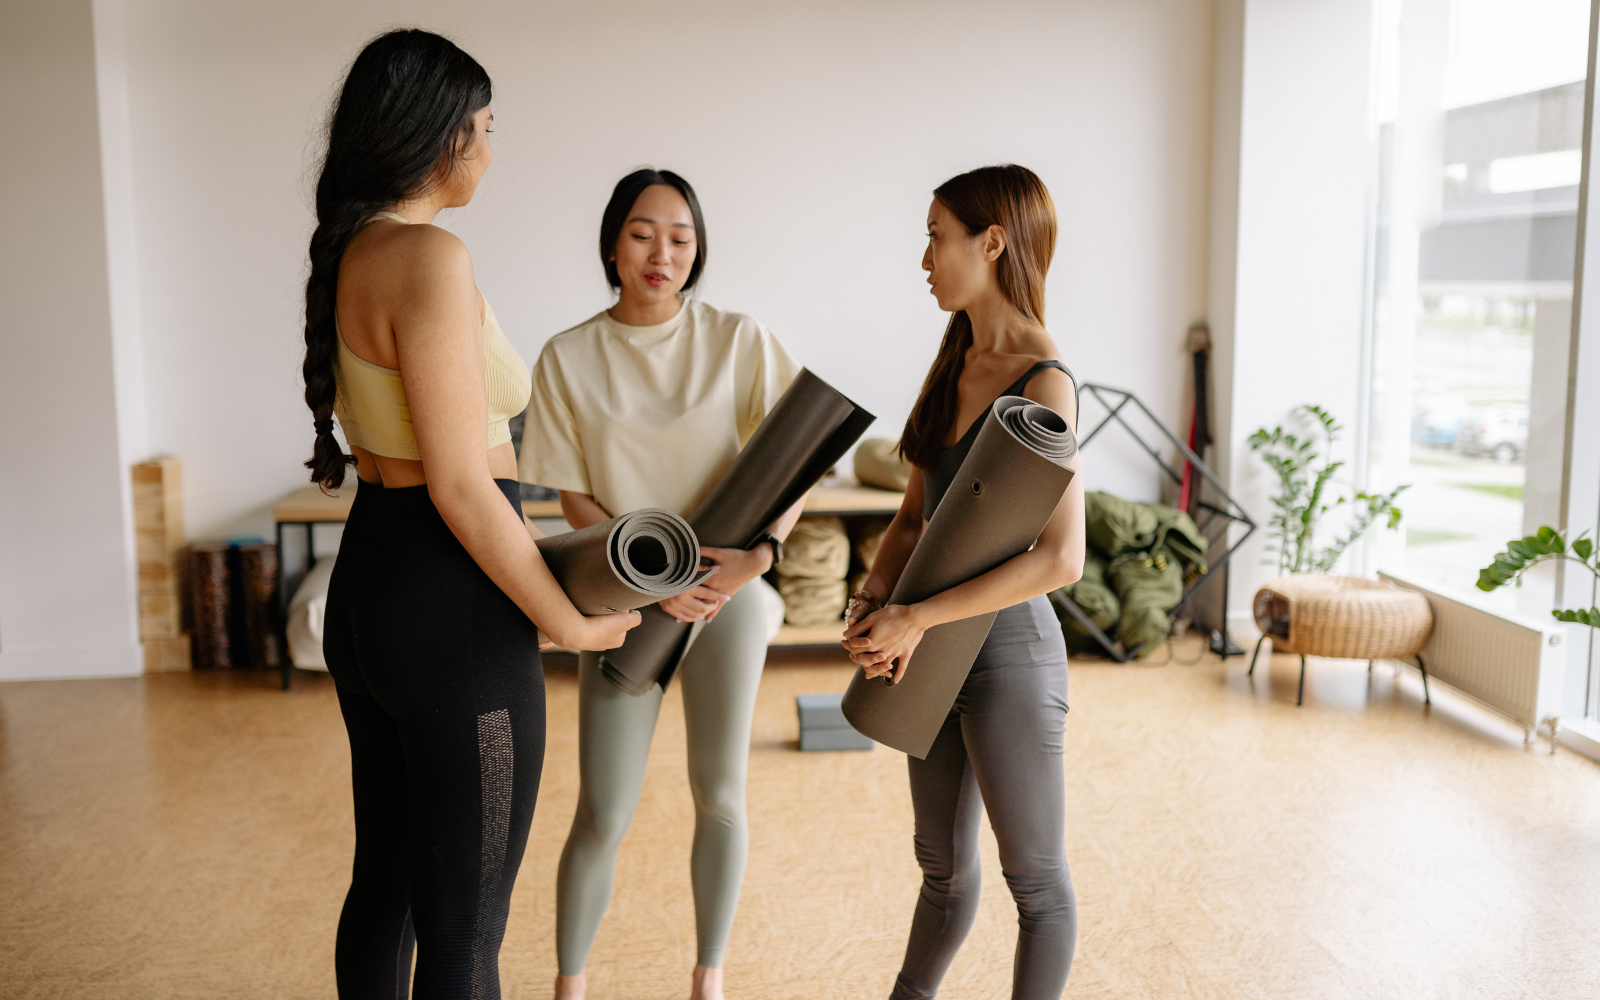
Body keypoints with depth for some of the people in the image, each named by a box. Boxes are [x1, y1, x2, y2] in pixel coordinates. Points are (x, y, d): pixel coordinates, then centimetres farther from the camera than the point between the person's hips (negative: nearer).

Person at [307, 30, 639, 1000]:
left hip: (368, 583, 10)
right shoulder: (432, 257, -19)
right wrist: (571, 623, -10)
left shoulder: (350, 255, 10)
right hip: (452, 609, -9)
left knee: (385, 884, 23)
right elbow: (458, 485, -21)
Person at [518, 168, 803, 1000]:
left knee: (720, 795, 10)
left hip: (729, 590, 1)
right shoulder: (569, 357, -1)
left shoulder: (739, 341, -3)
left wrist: (759, 553, -22)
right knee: (602, 814, 0)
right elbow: (575, 500, -2)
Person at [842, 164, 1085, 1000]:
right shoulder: (953, 366, 7)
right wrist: (871, 603, -7)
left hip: (1008, 651, -8)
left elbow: (1061, 558, -24)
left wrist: (916, 618, -23)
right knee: (944, 866, 24)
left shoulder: (1043, 383, -17)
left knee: (1035, 879, 11)